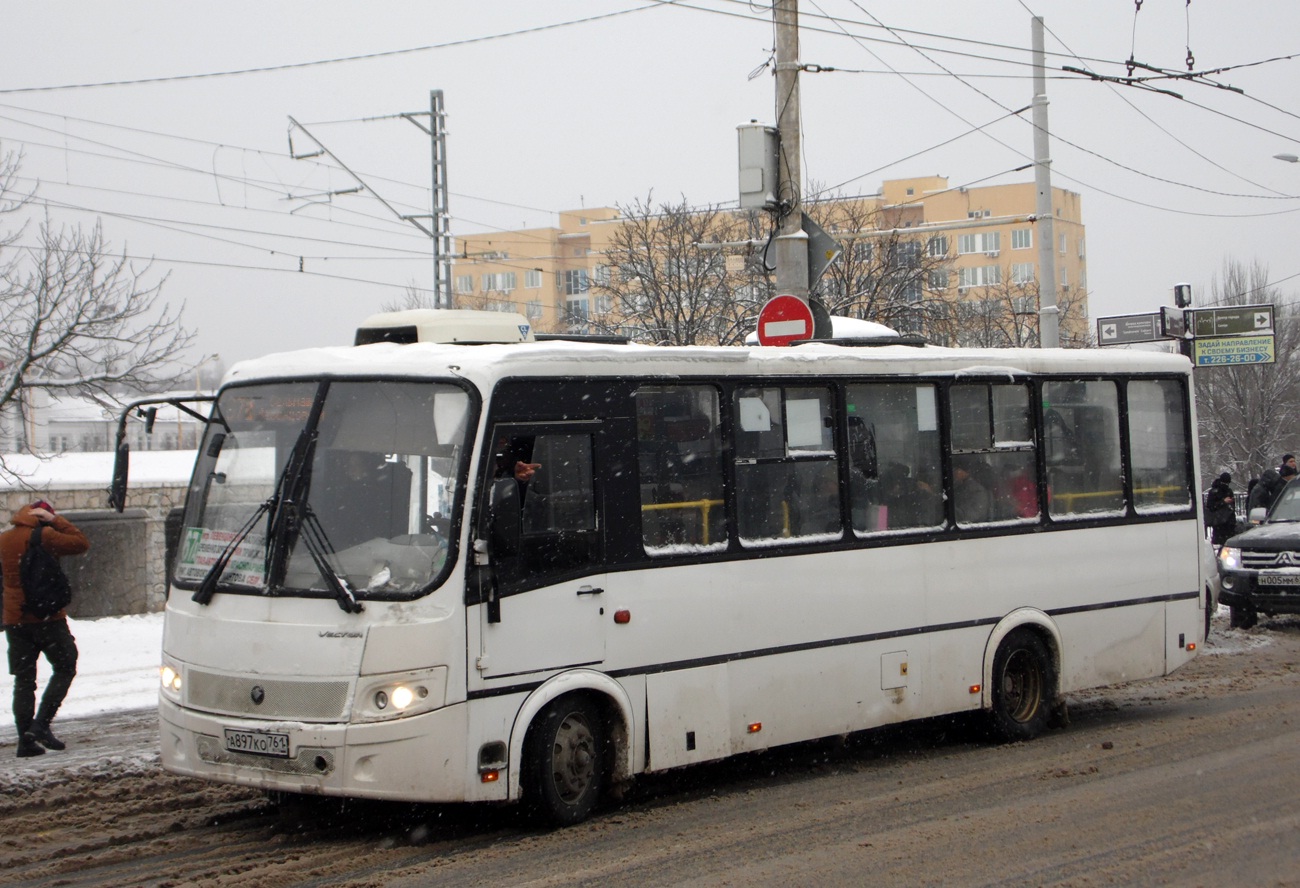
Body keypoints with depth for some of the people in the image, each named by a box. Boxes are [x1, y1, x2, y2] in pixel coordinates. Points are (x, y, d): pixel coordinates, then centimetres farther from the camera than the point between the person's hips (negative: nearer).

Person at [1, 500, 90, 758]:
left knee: (23, 679, 8)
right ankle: (41, 724, -5)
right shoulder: (43, 536, -11)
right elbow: (81, 543, -8)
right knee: (64, 668, 7)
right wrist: (55, 520, -4)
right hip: (47, 617, -6)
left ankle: (25, 739, 4)